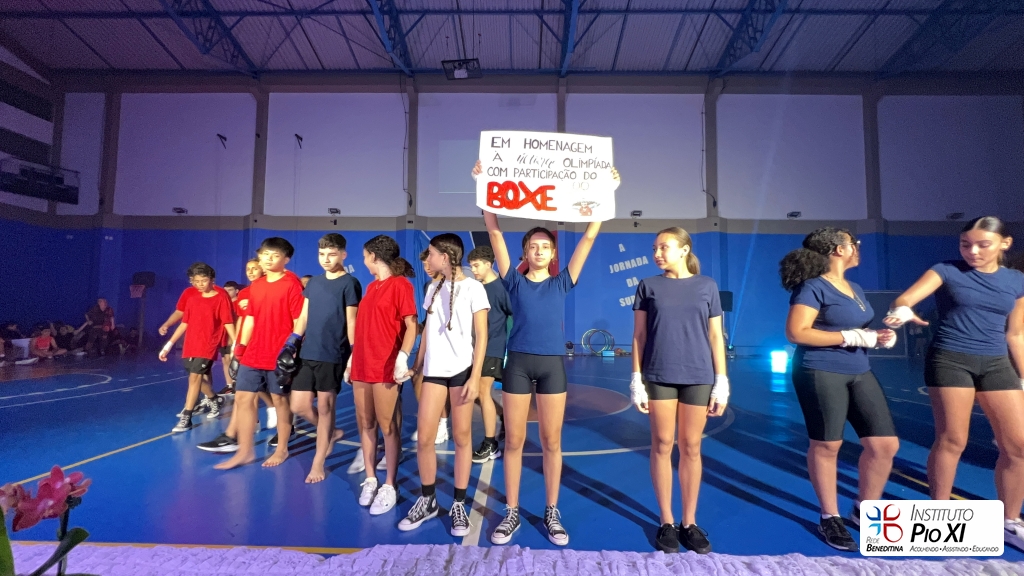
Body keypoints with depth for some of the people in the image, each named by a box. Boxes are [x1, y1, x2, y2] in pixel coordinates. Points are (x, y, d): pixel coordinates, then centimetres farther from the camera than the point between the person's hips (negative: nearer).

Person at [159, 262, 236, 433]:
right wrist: (169, 345, 12)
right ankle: (214, 401, 41)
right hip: (190, 345, 6)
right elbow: (184, 323, 13)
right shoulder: (192, 298, 8)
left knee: (195, 376, -13)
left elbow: (228, 323, -10)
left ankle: (186, 417, -7)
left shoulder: (221, 297, -7)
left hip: (208, 345, -6)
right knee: (201, 377, 16)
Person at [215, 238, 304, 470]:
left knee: (279, 399, 6)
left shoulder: (292, 284, -10)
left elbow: (299, 321, -13)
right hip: (253, 353, 7)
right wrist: (239, 349, 13)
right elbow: (250, 319, 16)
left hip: (278, 355, -7)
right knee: (243, 398, 8)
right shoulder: (255, 286, 11)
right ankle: (245, 451, 20)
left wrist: (291, 348, -18)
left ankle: (282, 449, 22)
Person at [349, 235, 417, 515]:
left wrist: (403, 357, -24)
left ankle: (389, 486, 12)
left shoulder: (400, 284, -8)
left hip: (386, 367, -8)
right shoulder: (371, 286, 16)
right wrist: (353, 357, 16)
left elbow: (411, 326, -14)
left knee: (387, 426, 1)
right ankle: (370, 479, 23)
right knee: (365, 424, 11)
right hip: (362, 365, 8)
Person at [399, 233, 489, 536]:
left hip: (462, 369, -4)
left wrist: (475, 377, -13)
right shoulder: (433, 289, 13)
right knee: (424, 438, 2)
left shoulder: (473, 287, -3)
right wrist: (416, 365, 15)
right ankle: (427, 500, 21)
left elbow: (481, 335, -7)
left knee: (462, 436, 4)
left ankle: (459, 504, 18)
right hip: (434, 369, 5)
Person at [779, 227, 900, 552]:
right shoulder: (813, 286, -11)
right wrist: (852, 337, -17)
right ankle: (829, 517, 20)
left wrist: (879, 337, 2)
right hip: (821, 373, -8)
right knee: (826, 446, 3)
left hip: (859, 373, 8)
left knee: (885, 444, 6)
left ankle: (864, 511, 26)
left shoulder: (854, 288, 16)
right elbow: (796, 332, -20)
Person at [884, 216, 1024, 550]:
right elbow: (905, 298, -18)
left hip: (996, 364, 4)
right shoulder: (947, 271, -2)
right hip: (949, 360, -4)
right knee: (951, 440, 1)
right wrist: (902, 311, -41)